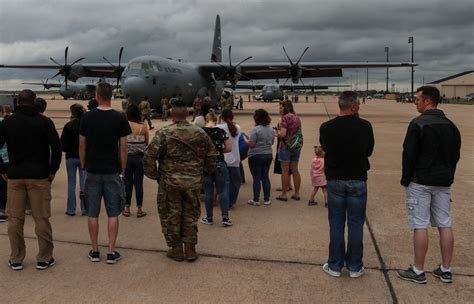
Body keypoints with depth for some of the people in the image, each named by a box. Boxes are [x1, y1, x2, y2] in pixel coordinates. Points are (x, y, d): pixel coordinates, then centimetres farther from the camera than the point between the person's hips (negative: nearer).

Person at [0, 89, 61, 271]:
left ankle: (16, 259, 17)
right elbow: (56, 147, -10)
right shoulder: (44, 122, -3)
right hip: (39, 176, -2)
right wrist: (53, 170, -1)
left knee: (15, 218, 10)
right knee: (41, 218, 3)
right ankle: (44, 259, 10)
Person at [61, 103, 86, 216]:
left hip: (71, 157, -1)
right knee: (84, 182, 7)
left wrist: (68, 150, 10)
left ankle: (71, 209, 10)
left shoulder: (68, 126, -9)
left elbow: (63, 144, -8)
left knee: (71, 183, 7)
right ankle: (84, 209, 9)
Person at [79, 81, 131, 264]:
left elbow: (82, 145, 2)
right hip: (113, 171, -1)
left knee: (92, 213, 10)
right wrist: (123, 169, 5)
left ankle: (95, 251, 17)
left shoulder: (87, 117, -2)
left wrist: (83, 166, 13)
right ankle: (111, 252, 9)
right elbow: (123, 146, -4)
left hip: (92, 171, 1)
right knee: (113, 213, 6)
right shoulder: (119, 118, -5)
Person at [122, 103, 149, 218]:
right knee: (139, 183, 6)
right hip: (140, 157, 0)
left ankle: (127, 209, 18)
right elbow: (147, 143, 2)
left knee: (128, 183, 10)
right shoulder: (143, 126, -6)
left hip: (127, 156, 0)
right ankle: (139, 210, 13)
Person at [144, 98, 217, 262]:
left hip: (170, 181, -3)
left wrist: (154, 175, 1)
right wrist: (204, 172, 18)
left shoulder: (164, 133, -10)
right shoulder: (200, 133, 1)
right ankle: (190, 249, 21)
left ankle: (176, 249, 21)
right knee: (191, 214, 15)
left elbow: (149, 156, -12)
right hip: (193, 181, 3)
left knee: (171, 215, 12)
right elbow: (211, 155, 8)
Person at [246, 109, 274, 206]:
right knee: (265, 177, 12)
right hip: (268, 155, 6)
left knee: (256, 178, 1)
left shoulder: (255, 130, -17)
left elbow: (251, 144, -18)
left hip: (256, 156, -6)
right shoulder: (271, 129, 5)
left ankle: (256, 200, 7)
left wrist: (246, 141, 0)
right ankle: (267, 200, 14)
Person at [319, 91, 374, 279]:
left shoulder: (326, 128, -9)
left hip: (335, 180, 1)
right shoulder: (365, 126, -9)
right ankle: (355, 267, 18)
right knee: (356, 224, 9)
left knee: (336, 224, 10)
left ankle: (335, 266, 17)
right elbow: (369, 151, 5)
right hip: (358, 180, 0)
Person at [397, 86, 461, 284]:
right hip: (443, 183, 7)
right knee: (445, 225, 10)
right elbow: (455, 155, 14)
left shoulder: (418, 124, -14)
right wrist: (448, 176, 19)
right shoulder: (450, 126, 9)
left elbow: (409, 155, -14)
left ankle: (418, 271, 5)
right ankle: (445, 270, 18)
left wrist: (405, 179, -4)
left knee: (420, 226, -1)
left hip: (420, 182, -7)